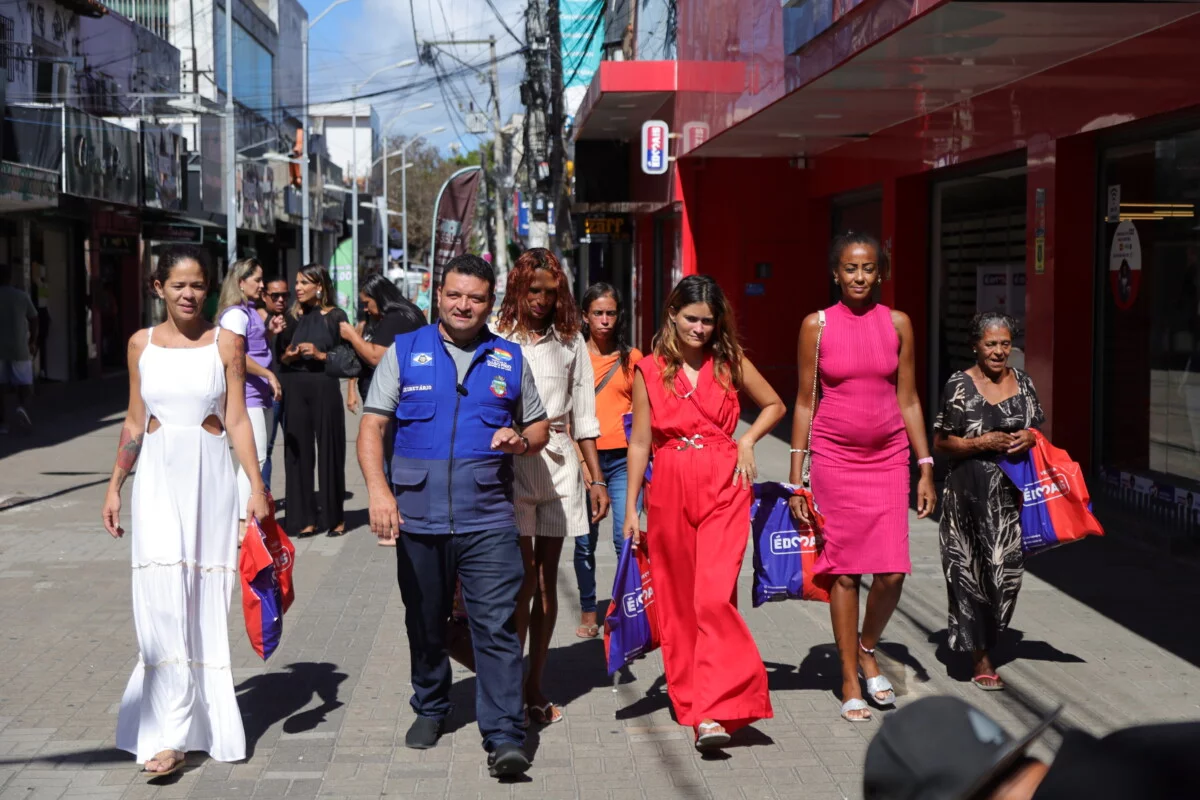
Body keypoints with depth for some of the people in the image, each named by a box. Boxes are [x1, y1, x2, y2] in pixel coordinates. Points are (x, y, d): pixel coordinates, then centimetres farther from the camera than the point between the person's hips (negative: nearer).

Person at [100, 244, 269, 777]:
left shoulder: (225, 344, 1)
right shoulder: (142, 344, 7)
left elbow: (237, 421, 0)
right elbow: (134, 422, 12)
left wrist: (257, 487, -8)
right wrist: (114, 487, 11)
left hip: (209, 476, -1)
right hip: (157, 478, 1)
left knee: (204, 598, 5)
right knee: (161, 596, -10)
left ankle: (207, 718, 20)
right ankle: (172, 732, -8)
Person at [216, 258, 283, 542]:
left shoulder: (251, 312, 18)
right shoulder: (235, 314, -11)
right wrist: (269, 375, -19)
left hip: (260, 393, 10)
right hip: (246, 393, -10)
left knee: (257, 457, 12)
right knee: (255, 456, -13)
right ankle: (242, 526, -13)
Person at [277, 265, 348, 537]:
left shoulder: (335, 316, 2)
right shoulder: (293, 316, 11)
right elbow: (281, 357, 15)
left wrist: (321, 355, -14)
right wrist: (288, 356, -6)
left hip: (325, 389, -3)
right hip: (295, 389, 3)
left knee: (329, 451, 1)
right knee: (298, 453, 2)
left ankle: (335, 517, 12)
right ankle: (304, 518, 8)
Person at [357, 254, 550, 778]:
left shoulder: (510, 359, 10)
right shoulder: (404, 352, 6)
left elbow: (539, 427, 19)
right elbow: (372, 425, 1)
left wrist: (521, 441, -6)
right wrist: (378, 489, -13)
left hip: (489, 521, -1)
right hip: (418, 517, 1)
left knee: (496, 627, -8)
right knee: (424, 625, 14)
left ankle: (504, 738, -7)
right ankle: (430, 709, 35)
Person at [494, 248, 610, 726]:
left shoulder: (570, 341, 12)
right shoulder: (496, 340, 1)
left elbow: (583, 414, 15)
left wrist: (596, 479, 13)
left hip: (559, 463, 4)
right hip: (510, 461, -4)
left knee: (547, 579, 7)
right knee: (524, 576, -11)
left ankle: (535, 685, 15)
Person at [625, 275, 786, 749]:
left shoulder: (731, 362, 4)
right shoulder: (649, 371, 4)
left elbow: (774, 405, 18)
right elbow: (640, 442, 7)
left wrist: (748, 441, 0)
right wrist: (631, 508, 5)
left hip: (723, 485, -2)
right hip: (669, 488, 2)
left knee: (715, 596, -15)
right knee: (677, 599, 10)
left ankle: (714, 712, -17)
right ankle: (688, 700, 26)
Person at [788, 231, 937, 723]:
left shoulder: (897, 324, 4)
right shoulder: (817, 325, 0)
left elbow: (908, 400, 8)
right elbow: (804, 402, 2)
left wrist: (925, 467, 4)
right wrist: (796, 477, -1)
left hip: (888, 457, 1)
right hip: (835, 457, -1)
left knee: (892, 571, -6)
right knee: (843, 570, 3)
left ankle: (867, 651, 23)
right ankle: (850, 682, 15)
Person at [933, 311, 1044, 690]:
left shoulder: (1023, 383, 9)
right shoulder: (959, 385, -4)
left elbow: (1038, 429, 21)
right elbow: (940, 442, -3)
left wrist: (1030, 437, -2)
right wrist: (983, 443, -15)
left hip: (1012, 492, 4)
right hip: (969, 493, -4)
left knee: (1007, 568, 0)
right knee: (972, 569, -2)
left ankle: (985, 636, 25)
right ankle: (980, 658, 9)